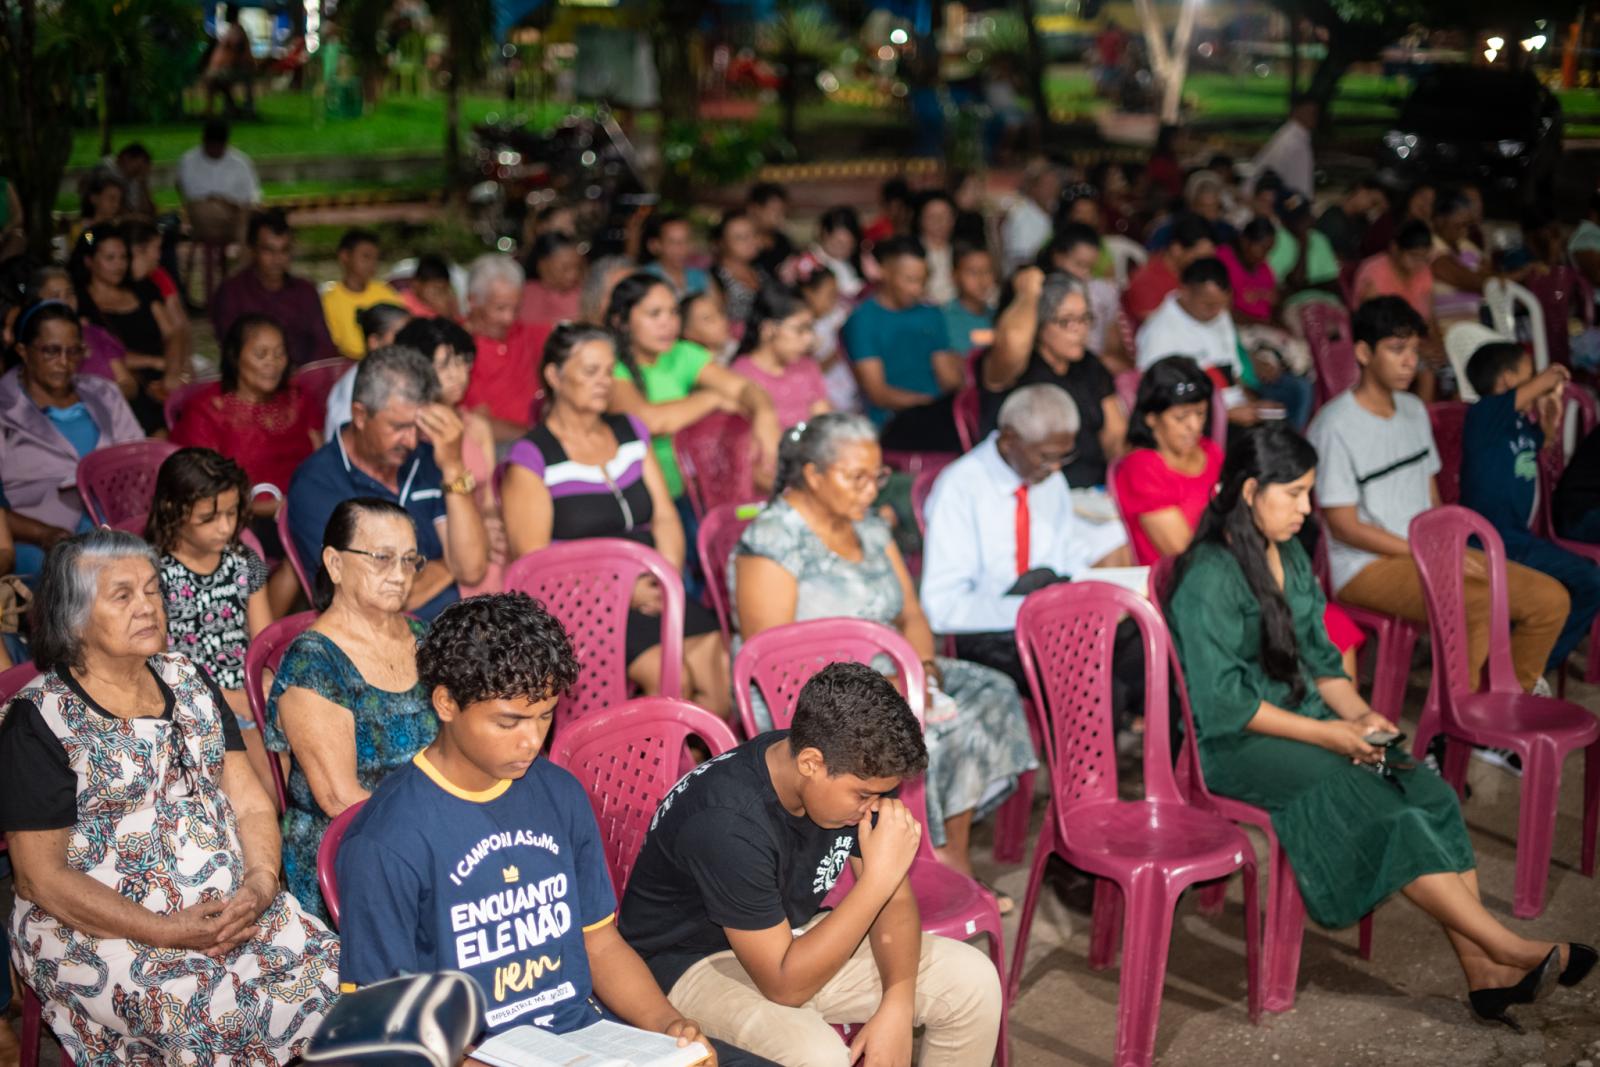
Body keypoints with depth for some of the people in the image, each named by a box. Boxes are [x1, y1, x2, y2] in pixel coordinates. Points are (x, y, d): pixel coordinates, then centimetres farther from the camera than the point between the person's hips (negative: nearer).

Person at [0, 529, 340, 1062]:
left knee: (329, 970, -19)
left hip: (232, 907, 5)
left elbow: (250, 801, 10)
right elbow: (43, 878, -9)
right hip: (98, 931, -5)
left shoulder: (188, 680, 12)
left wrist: (261, 883, -12)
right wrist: (168, 932, -17)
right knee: (218, 1010, -31)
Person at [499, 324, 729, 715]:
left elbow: (665, 518, 14)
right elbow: (533, 560, -7)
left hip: (649, 594, 5)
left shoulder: (631, 432, 17)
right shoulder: (531, 458, -2)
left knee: (720, 669, -22)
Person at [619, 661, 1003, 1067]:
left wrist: (897, 1005, -19)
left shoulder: (855, 769, -13)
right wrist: (879, 876, -35)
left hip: (788, 937, 7)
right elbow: (786, 986, -31)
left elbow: (896, 900, -2)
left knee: (972, 980, -7)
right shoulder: (727, 822, -35)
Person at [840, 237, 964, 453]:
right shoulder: (863, 319, 3)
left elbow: (949, 377, 17)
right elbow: (877, 393, -4)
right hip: (894, 424, -6)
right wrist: (929, 402, -16)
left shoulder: (930, 315, 22)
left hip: (937, 412, 6)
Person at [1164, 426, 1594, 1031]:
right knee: (1383, 814, -25)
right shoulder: (1208, 578, -15)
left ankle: (1484, 976, -21)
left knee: (1430, 794, -16)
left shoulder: (1290, 557, 12)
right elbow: (1223, 703, -18)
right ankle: (1510, 951, -18)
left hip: (1302, 721, 8)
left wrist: (1358, 714, -1)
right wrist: (1323, 733, -17)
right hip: (1233, 744, -8)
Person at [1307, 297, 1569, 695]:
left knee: (1550, 598, -5)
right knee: (1476, 603, -34)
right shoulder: (1334, 426, -14)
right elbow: (1345, 527, -15)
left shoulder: (1414, 409, 13)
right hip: (1367, 567, -8)